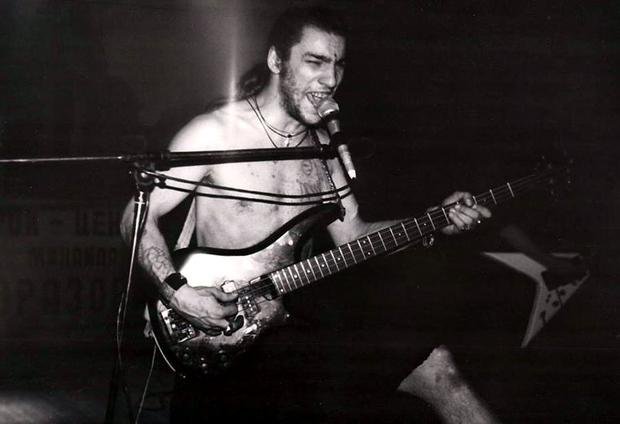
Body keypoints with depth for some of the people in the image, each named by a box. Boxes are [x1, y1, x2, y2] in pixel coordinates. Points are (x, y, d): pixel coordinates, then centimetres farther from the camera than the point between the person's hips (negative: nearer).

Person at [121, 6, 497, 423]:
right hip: (215, 324, -5)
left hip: (290, 308, 5)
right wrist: (178, 293, -22)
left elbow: (353, 235, 12)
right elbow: (139, 217, -8)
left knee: (434, 364, -6)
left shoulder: (322, 144, 10)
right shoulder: (215, 133, -10)